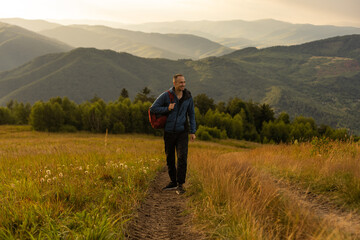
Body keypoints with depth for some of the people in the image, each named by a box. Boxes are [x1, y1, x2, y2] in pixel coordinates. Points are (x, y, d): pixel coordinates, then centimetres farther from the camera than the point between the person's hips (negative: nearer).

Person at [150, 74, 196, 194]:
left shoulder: (188, 97, 0)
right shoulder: (166, 95, -7)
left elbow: (191, 114, 8)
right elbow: (153, 108, -4)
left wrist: (193, 131, 3)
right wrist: (167, 109, -18)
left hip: (182, 132, 0)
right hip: (169, 132, 0)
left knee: (182, 158, -12)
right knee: (170, 159, 10)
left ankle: (180, 185, -7)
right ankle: (173, 182, 26)